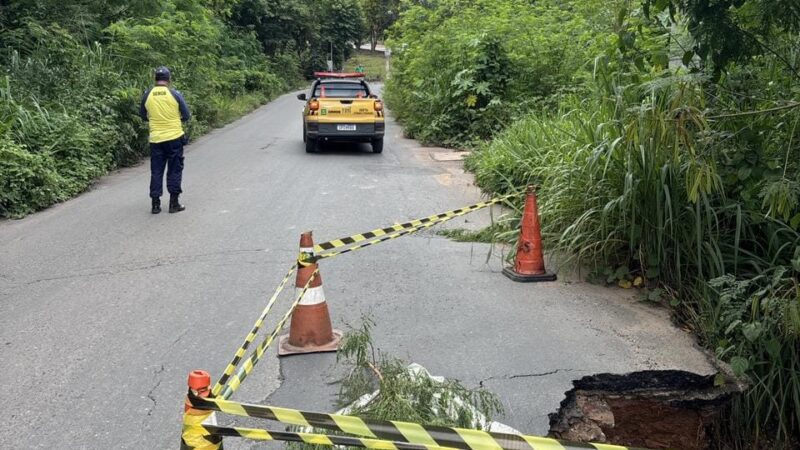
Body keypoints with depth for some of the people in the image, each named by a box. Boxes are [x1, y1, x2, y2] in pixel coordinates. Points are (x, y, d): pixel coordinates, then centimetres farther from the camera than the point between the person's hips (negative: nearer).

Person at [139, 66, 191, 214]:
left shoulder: (147, 95, -1)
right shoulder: (175, 94, -7)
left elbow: (143, 116, 10)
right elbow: (186, 116, -2)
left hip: (156, 139, 2)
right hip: (174, 138, -2)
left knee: (156, 171, 9)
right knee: (174, 170, 7)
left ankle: (155, 204, 9)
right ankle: (174, 203, 8)